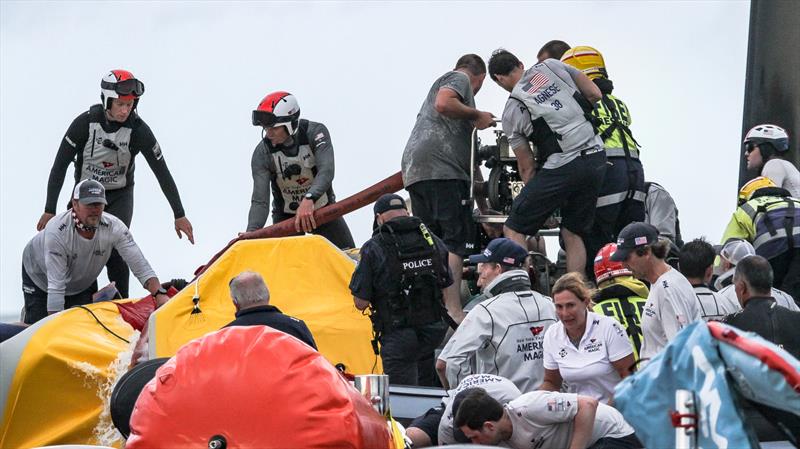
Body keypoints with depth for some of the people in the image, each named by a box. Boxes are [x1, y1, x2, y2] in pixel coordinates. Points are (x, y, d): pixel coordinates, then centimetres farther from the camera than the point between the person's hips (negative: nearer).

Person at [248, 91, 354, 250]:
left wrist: (309, 200, -55)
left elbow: (326, 172, -36)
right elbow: (260, 201, -24)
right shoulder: (262, 153, -20)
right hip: (285, 215, 0)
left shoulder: (315, 132, -22)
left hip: (322, 208, 0)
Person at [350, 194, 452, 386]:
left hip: (399, 336, -4)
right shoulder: (433, 241, 4)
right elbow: (445, 288, 14)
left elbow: (361, 303, -8)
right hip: (434, 331, 5)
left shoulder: (374, 248, -9)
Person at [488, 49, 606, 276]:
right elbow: (595, 94, 12)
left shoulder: (512, 112, 4)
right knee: (573, 234, 17)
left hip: (563, 166, -5)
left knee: (513, 230, 5)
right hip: (597, 159, 5)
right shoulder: (551, 66, 11)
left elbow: (526, 166, 9)